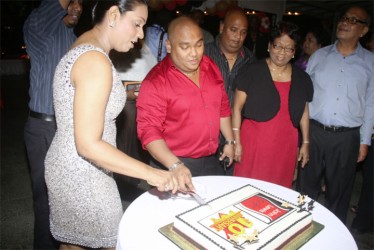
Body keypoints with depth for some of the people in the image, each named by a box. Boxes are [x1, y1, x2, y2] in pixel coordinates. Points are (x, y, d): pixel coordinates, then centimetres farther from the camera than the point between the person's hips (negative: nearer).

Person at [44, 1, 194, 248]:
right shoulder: (95, 61, -24)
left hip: (67, 167, 9)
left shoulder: (83, 48, 6)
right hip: (83, 175, -9)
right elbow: (88, 145, -27)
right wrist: (150, 173, -29)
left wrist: (121, 93, 19)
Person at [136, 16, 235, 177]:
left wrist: (229, 141, 13)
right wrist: (175, 166, -32)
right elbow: (149, 130, -22)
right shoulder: (156, 81, -17)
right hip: (173, 165, -5)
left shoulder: (210, 67, 2)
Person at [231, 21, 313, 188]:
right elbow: (237, 107, -6)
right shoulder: (251, 71, -5)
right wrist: (236, 141, -9)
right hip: (253, 142, -3)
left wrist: (306, 143, 12)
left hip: (285, 146, 4)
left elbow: (304, 112, 14)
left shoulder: (302, 79, 7)